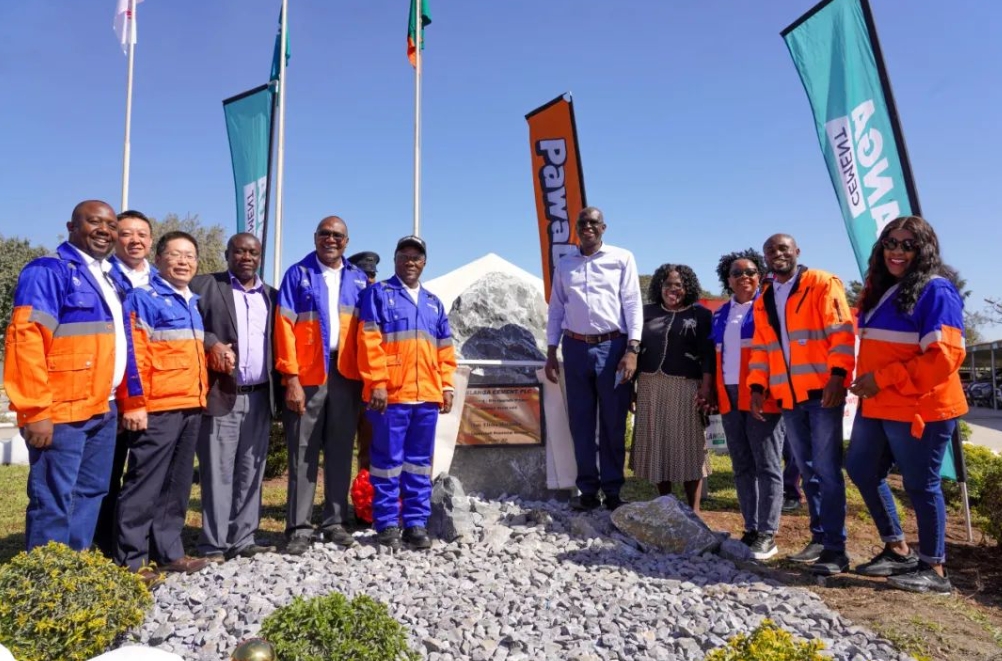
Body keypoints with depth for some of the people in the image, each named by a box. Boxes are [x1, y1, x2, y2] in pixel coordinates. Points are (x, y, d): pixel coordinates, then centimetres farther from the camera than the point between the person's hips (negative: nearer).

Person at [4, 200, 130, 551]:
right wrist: (35, 411, -20)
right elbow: (26, 341, -16)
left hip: (103, 409, 8)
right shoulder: (48, 271, -8)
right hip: (62, 411, -8)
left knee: (91, 493, 14)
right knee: (54, 500, -2)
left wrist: (119, 400, 17)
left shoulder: (111, 279, 17)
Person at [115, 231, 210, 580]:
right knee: (144, 485, 0)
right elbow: (133, 354, -12)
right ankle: (131, 560, 10)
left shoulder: (193, 303, 17)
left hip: (191, 406, 8)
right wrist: (134, 403, -17)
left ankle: (169, 551, 23)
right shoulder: (142, 298, -6)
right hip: (157, 408, -8)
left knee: (177, 485, 13)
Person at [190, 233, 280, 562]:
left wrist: (278, 388, 3)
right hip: (221, 395, -4)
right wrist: (211, 344, -20)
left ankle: (243, 540, 17)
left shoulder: (270, 295, 16)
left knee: (251, 472, 8)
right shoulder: (204, 286, 3)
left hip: (260, 397, 4)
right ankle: (214, 545, 8)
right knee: (218, 473, 0)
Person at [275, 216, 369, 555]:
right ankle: (299, 527, 10)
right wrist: (291, 377, -12)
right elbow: (284, 326, -4)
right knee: (303, 453, 2)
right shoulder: (298, 274, 2)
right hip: (307, 375, -3)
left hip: (346, 375, 3)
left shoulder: (358, 279, 11)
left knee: (340, 451, 9)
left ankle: (335, 522, 20)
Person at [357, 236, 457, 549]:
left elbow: (445, 349, 19)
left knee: (420, 463, 8)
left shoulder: (434, 303, 20)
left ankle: (417, 523, 16)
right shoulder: (378, 293, 4)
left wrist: (446, 385, 10)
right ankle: (387, 524, 10)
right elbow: (369, 341, -6)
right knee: (388, 461, 0)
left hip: (427, 395, 5)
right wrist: (377, 382, -13)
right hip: (390, 394, -5)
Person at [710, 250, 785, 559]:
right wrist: (712, 392, 12)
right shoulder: (721, 315, 16)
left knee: (767, 466, -2)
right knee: (742, 467, 10)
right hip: (730, 398, 7)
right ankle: (751, 529, 19)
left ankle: (767, 535, 3)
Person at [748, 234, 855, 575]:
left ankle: (835, 548, 0)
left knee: (826, 469, -7)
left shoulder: (822, 283, 0)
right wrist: (758, 386, 9)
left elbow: (842, 331, -9)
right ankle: (819, 537, 22)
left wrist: (837, 374, -19)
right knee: (807, 470, 12)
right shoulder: (763, 301, 17)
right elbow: (761, 348, 18)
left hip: (822, 391, -6)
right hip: (788, 396, 6)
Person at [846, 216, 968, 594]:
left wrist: (884, 379, -20)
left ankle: (934, 569, 18)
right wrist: (866, 382, 11)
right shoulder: (879, 289, 14)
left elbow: (945, 354, -20)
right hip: (876, 406, 9)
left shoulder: (936, 290, -11)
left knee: (920, 484, 1)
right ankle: (898, 550, 31)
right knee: (862, 470, 15)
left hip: (919, 408, -9)